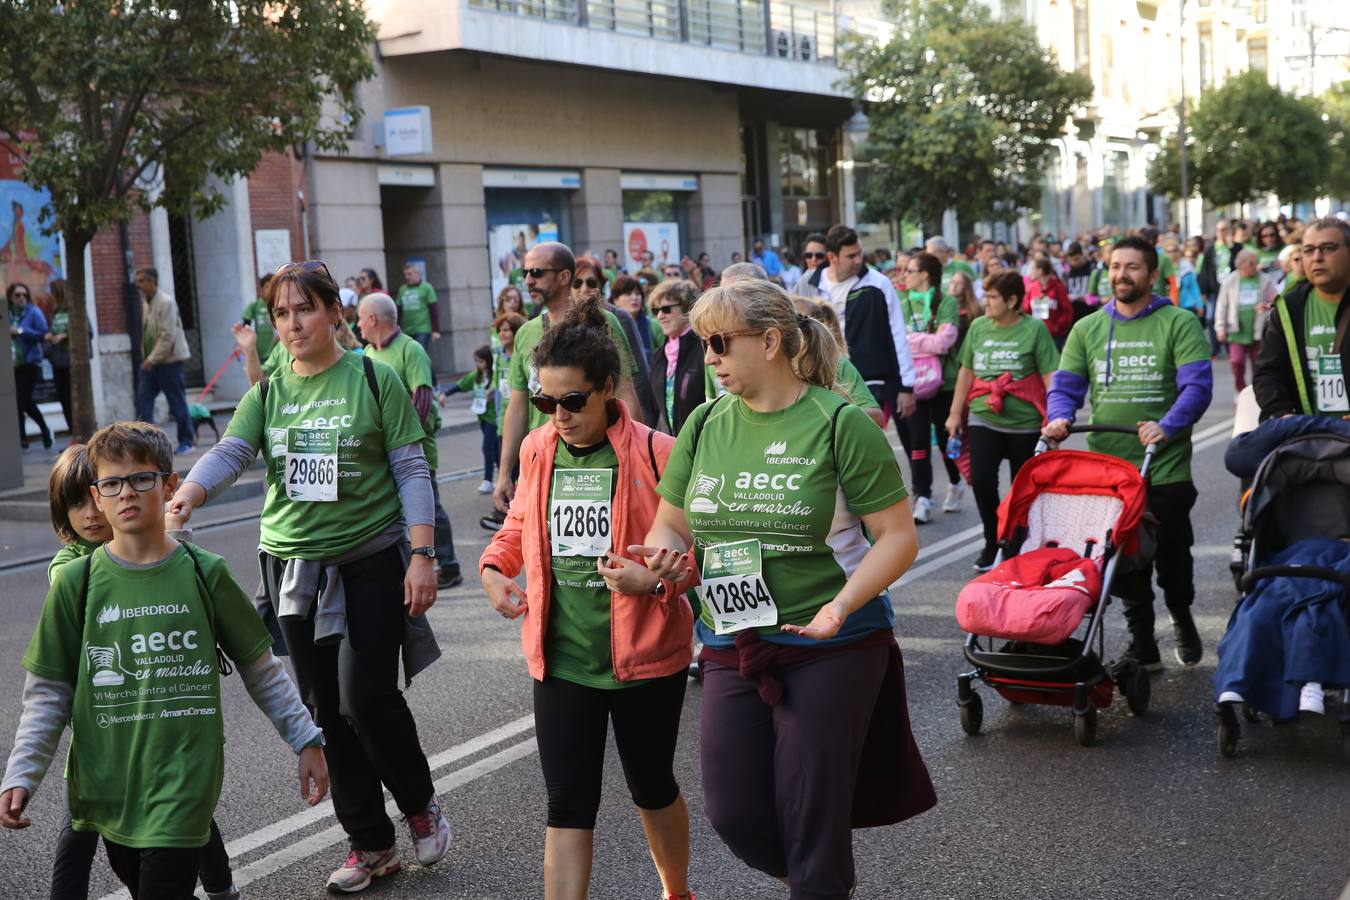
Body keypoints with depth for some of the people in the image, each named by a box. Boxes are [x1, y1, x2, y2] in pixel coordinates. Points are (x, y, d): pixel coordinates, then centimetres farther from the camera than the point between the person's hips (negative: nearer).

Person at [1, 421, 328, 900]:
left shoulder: (204, 573, -1)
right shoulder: (76, 583, 0)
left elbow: (261, 669, 7)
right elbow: (48, 692, 5)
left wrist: (306, 739, 7)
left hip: (183, 785, -2)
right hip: (107, 787, 2)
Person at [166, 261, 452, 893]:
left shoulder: (375, 379, -4)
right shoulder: (267, 393, 6)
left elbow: (411, 470, -5)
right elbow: (229, 453, -9)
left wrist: (422, 555, -12)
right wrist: (184, 497, -29)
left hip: (371, 562, -4)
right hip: (293, 566, 5)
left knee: (368, 697, -11)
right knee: (327, 710, 9)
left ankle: (419, 802, 20)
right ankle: (371, 844, 22)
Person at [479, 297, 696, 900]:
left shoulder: (655, 453, -14)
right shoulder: (537, 450, 1)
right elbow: (520, 524, 19)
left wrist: (658, 579, -25)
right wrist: (494, 567, 1)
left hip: (644, 656, -3)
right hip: (561, 659, 3)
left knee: (652, 787, 18)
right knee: (568, 805, 2)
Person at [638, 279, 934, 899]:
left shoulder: (839, 424, -9)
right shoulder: (705, 424, 5)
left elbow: (898, 536, -9)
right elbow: (671, 526, 11)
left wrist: (842, 604, -24)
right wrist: (662, 552, -12)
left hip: (830, 647, -5)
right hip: (731, 650, 5)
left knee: (813, 820, 1)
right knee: (733, 814, 6)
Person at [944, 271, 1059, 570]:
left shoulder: (1034, 329, -7)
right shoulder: (978, 327, 6)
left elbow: (1051, 377, -8)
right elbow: (966, 372, 15)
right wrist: (955, 413, 15)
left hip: (1024, 423, -3)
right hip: (983, 419, 3)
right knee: (981, 480, -10)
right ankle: (992, 543, 8)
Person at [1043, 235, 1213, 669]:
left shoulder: (1179, 324, -2)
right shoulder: (1087, 328, 11)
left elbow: (1197, 385, -11)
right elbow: (1065, 385, 8)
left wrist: (1168, 426, -27)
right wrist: (1059, 417, -14)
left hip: (1165, 467, -3)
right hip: (1105, 466, 3)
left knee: (1172, 553, 8)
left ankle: (1182, 617, 37)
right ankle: (1142, 645, 17)